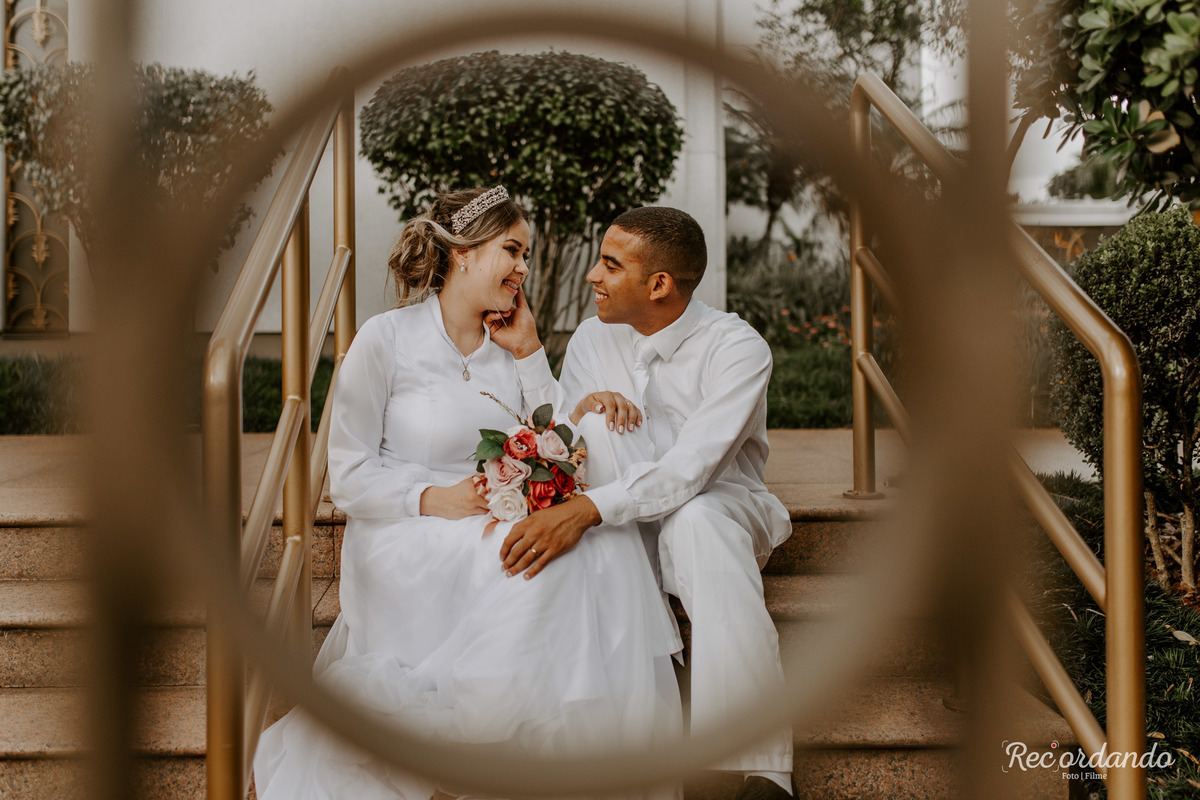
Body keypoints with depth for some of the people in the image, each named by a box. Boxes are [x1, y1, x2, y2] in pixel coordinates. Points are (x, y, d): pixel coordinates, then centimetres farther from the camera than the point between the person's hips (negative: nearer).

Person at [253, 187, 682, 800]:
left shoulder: (509, 343, 11)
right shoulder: (386, 340, -6)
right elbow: (348, 476, -7)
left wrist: (528, 354, 1)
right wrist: (434, 499, -21)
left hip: (503, 525, 6)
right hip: (406, 538, -6)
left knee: (603, 535, -24)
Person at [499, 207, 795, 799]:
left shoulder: (736, 348, -15)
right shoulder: (591, 340, 3)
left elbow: (689, 468, -29)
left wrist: (587, 509, -41)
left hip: (722, 513, -4)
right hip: (624, 526, 4)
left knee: (695, 519, -40)